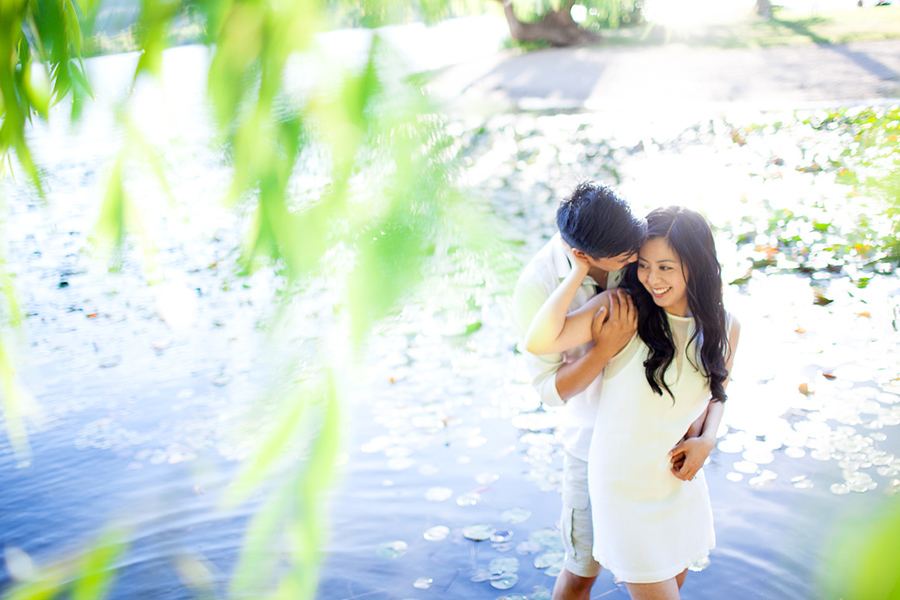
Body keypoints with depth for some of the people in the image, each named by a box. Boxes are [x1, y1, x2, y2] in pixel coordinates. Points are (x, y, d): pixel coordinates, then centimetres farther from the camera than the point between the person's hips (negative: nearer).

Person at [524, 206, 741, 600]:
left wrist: (706, 440, -5)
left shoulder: (725, 328, -5)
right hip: (625, 484, -5)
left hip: (681, 478, 5)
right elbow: (539, 342, -33)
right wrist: (581, 270, -29)